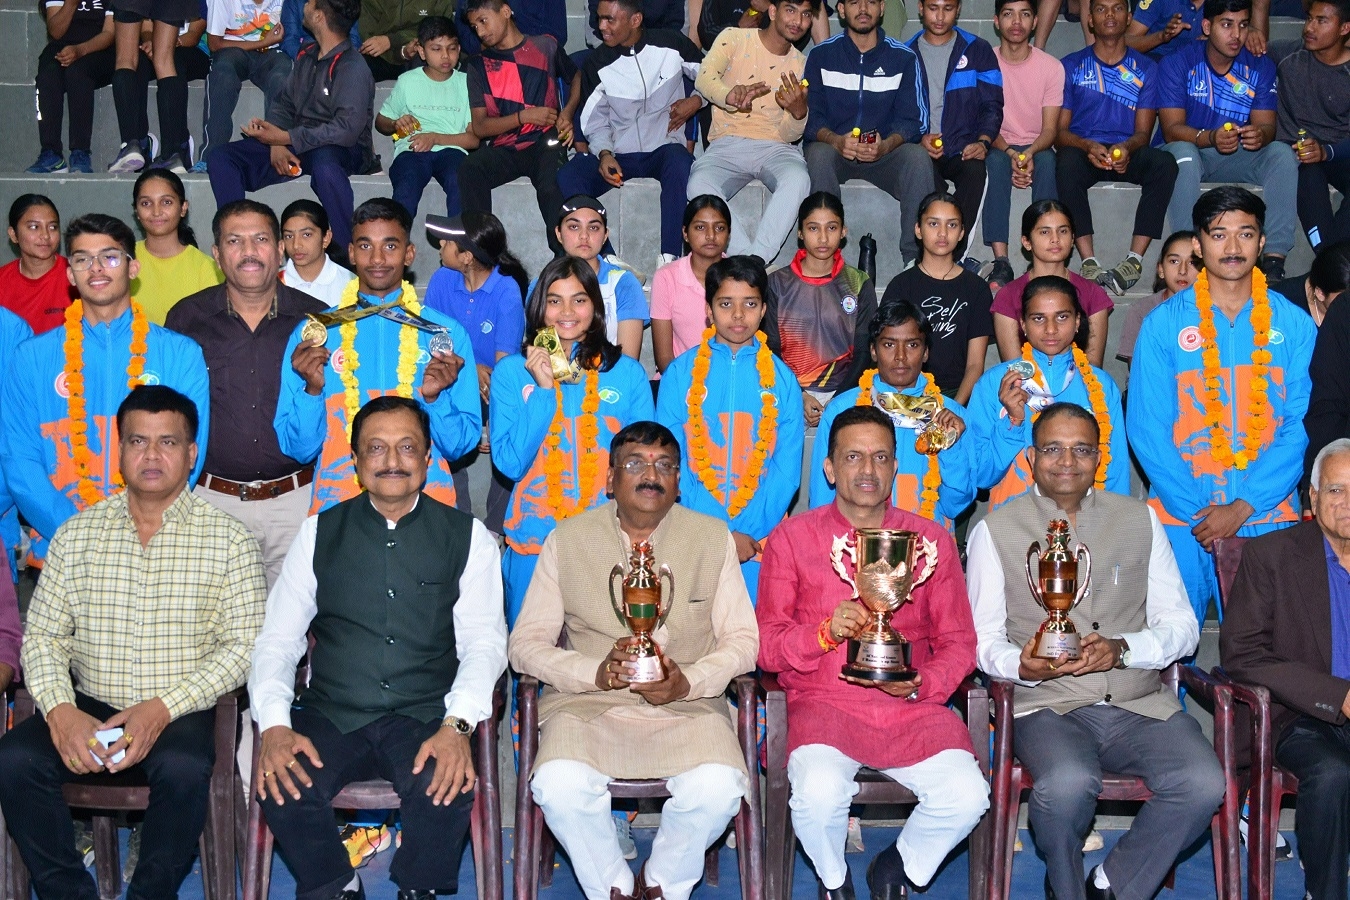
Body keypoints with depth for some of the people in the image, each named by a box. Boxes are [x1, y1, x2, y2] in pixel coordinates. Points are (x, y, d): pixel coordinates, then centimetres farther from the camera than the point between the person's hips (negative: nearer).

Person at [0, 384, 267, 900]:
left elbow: (244, 645, -5)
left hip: (179, 716, -3)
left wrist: (164, 707, -18)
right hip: (87, 709, 3)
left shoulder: (228, 541, 0)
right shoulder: (77, 535, 9)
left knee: (184, 770, -34)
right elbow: (43, 636, 6)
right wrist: (59, 710, -13)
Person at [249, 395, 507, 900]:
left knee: (448, 786, -32)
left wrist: (457, 725, -19)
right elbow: (277, 638, 6)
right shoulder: (320, 533, 10)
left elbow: (484, 642, -1)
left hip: (424, 720, -1)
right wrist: (273, 725, -13)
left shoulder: (466, 537, 6)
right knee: (284, 785, -28)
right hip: (329, 716, 1)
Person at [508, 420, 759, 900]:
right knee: (560, 785, -31)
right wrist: (596, 672, -15)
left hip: (687, 704, 1)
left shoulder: (712, 538, 9)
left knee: (716, 788, -30)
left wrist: (689, 681, -14)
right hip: (587, 703, 0)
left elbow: (743, 639, 6)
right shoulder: (567, 541, 6)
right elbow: (525, 644, 3)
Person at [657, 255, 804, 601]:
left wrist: (749, 531, -10)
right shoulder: (680, 373, 2)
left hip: (761, 539, 1)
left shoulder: (781, 378, 6)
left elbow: (787, 468, 3)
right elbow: (671, 462, -2)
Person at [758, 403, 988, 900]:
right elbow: (767, 645, 1)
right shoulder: (791, 538, 5)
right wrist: (826, 631, -18)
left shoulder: (932, 540, 11)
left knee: (967, 795, -23)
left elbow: (958, 643, 10)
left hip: (911, 709, 2)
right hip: (823, 703, -2)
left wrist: (920, 685, -10)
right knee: (818, 793, -32)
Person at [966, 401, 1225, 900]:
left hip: (1140, 704, 3)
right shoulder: (995, 531, 7)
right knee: (1067, 784, -34)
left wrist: (1122, 649, -11)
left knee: (1204, 783, -25)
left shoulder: (1140, 520, 14)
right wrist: (1022, 665, -18)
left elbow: (1181, 624, 10)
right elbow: (983, 639, 5)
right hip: (1048, 707, -2)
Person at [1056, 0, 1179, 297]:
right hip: (1083, 151, -1)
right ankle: (1089, 261, -42)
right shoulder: (1071, 66, 11)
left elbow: (1143, 132, 7)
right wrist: (1088, 146, -19)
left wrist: (1126, 147, -18)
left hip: (1127, 154, 1)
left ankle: (1135, 259, -36)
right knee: (1067, 162, -37)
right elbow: (1059, 131, 4)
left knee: (1164, 163, -32)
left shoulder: (1145, 69, 14)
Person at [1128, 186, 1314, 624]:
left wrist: (1242, 508, -11)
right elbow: (1146, 428, -2)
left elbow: (1299, 427, 0)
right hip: (1179, 518, -1)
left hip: (1267, 516, 1)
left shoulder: (1294, 325, 4)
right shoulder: (1164, 324, 1)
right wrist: (1193, 510, -11)